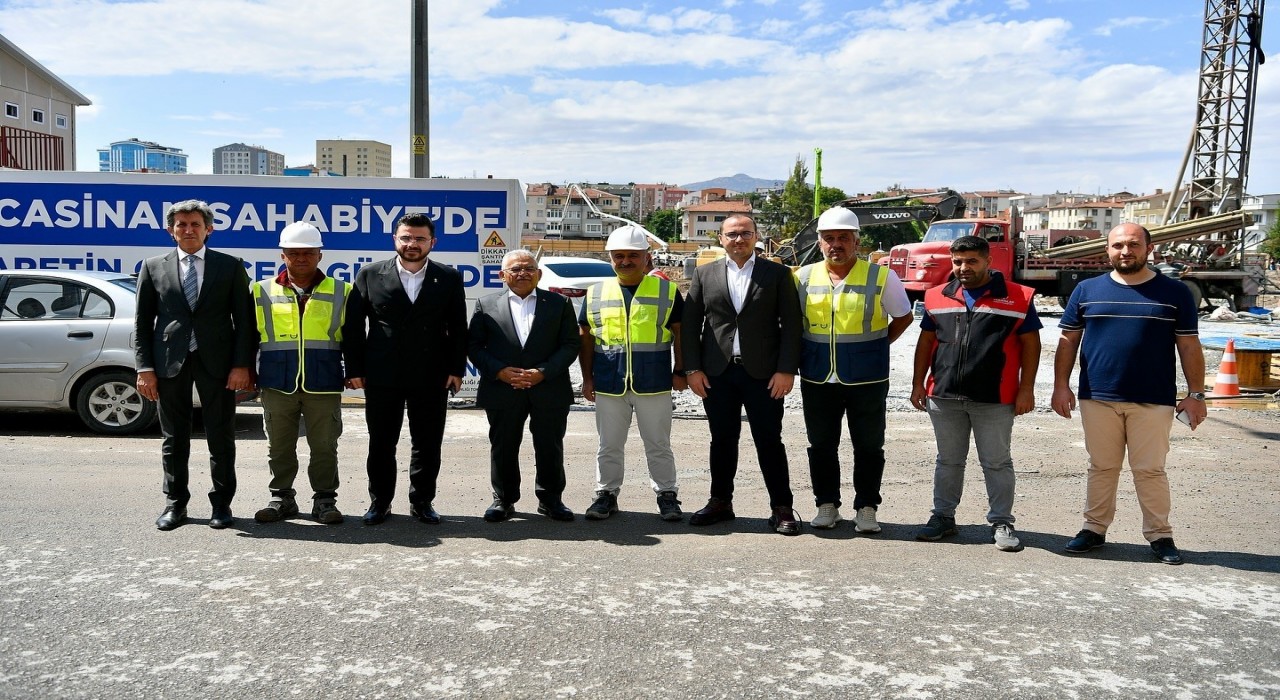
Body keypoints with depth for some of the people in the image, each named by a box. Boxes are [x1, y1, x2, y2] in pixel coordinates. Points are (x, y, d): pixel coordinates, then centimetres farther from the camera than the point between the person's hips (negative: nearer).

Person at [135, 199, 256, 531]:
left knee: (221, 438, 5)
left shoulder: (230, 266, 5)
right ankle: (175, 503, 21)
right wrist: (145, 368, -3)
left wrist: (242, 364, -7)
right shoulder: (154, 267, 8)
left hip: (217, 362, -1)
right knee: (174, 439, 9)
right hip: (169, 363, 1)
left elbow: (244, 319, 2)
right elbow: (142, 322, 6)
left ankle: (222, 503, 16)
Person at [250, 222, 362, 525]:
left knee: (324, 447, 4)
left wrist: (355, 372, -1)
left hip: (324, 386, -1)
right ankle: (281, 498, 21)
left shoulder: (341, 293, 7)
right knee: (279, 447, 9)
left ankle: (325, 499, 15)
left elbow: (353, 338, 8)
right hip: (277, 386, 1)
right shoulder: (262, 292, 8)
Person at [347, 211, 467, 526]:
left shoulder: (449, 278, 3)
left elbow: (458, 328, 5)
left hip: (432, 378, 0)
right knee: (381, 444, 8)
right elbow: (354, 324, 4)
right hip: (382, 378, 0)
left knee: (428, 444, 8)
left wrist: (456, 369, 0)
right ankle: (380, 502, 22)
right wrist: (355, 369, 0)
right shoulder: (370, 274, 2)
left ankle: (422, 501, 22)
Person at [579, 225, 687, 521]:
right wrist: (587, 377, 6)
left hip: (654, 383, -1)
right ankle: (606, 494, 22)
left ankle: (667, 495, 18)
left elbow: (680, 332, 5)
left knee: (659, 445, 7)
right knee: (609, 445, 10)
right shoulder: (596, 293, 7)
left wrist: (680, 371, 0)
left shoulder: (667, 291, 3)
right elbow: (585, 337, 10)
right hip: (609, 384, 2)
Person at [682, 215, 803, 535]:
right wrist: (692, 368, -1)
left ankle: (781, 507, 11)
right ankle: (720, 502, 22)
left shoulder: (777, 274, 4)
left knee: (770, 441, 2)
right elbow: (690, 323, 7)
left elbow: (791, 325, 0)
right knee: (722, 440, 10)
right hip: (716, 373, 2)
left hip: (763, 373, -2)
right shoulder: (705, 274, 9)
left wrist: (786, 370, -8)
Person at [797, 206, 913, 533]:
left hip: (866, 380, -2)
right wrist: (801, 357, 8)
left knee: (869, 446, 6)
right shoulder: (803, 278, 4)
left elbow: (903, 317, 9)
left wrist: (875, 345, 2)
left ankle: (866, 508, 19)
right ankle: (827, 505, 23)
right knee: (821, 446, 10)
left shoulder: (880, 276, -3)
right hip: (817, 380, 2)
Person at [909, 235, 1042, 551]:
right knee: (948, 461, 14)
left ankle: (1001, 523, 16)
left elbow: (1030, 344, -1)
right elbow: (926, 342, 13)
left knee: (997, 463, 6)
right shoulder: (937, 297, 7)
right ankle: (943, 516, 24)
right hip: (944, 396, 3)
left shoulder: (1018, 298, -2)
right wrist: (918, 383, 9)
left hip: (995, 400, -3)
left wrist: (1026, 389, -5)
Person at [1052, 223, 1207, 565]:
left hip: (1153, 401, -1)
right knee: (1101, 467, 10)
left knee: (1150, 470, 4)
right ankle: (1095, 529, 20)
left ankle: (1159, 535, 16)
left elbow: (1189, 347, 4)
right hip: (1097, 397, 1)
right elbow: (1068, 341, 8)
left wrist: (1196, 394, 0)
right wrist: (1061, 385, 1)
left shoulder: (1174, 292, 4)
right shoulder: (1087, 290, 6)